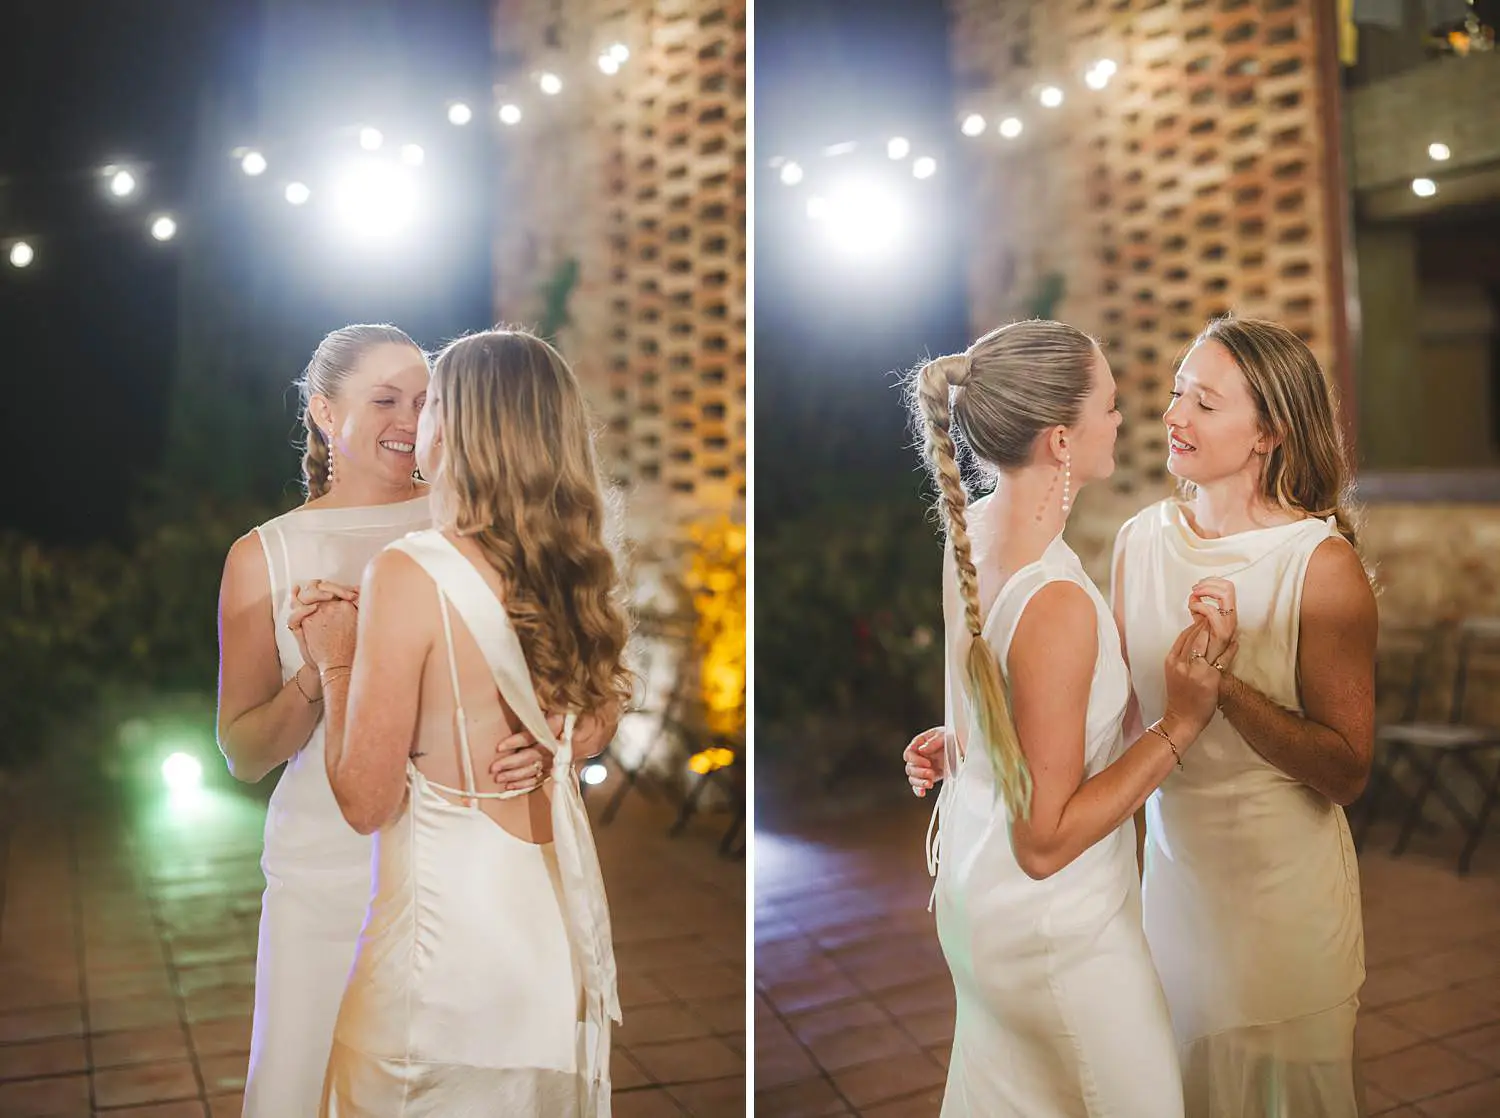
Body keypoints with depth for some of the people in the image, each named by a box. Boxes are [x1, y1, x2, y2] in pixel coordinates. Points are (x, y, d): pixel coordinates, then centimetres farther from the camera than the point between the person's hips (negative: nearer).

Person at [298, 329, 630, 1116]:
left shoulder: (411, 573, -19)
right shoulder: (570, 568, -2)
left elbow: (366, 801, -16)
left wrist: (334, 664, -1)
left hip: (453, 923, -6)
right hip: (565, 910, 6)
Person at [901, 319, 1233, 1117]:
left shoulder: (973, 528, -7)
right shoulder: (1057, 603, -33)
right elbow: (1046, 840, -26)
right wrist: (1181, 724, -26)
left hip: (974, 890, 8)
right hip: (1052, 927, -8)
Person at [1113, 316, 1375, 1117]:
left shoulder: (1322, 563, -18)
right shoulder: (1141, 539, -5)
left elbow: (1346, 772, -20)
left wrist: (1228, 683, -32)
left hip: (1283, 879, -4)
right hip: (1173, 864, 4)